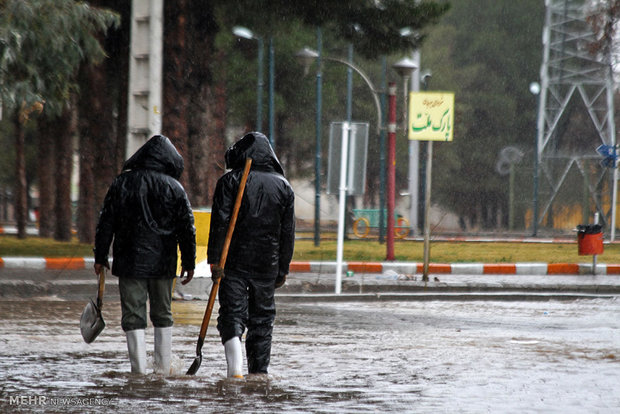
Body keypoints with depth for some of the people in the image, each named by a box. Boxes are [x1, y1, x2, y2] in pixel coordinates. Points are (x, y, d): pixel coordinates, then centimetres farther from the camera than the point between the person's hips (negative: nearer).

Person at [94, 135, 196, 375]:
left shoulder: (121, 184, 2)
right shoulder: (174, 188, 0)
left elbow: (105, 224, 3)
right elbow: (187, 229, 1)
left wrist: (100, 257, 10)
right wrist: (189, 262, 9)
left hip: (129, 263, -1)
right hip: (163, 263, 1)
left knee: (133, 315, 0)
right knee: (162, 314, 14)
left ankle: (138, 367, -7)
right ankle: (162, 366, 14)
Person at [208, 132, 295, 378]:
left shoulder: (230, 181, -4)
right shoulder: (283, 186, 8)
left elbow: (220, 224, -11)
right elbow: (288, 232, 8)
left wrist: (215, 259, -11)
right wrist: (282, 269, 13)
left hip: (234, 262, -3)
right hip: (267, 265, 3)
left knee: (232, 314, -3)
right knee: (262, 317, 13)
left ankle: (235, 369, -21)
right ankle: (259, 371, 15)